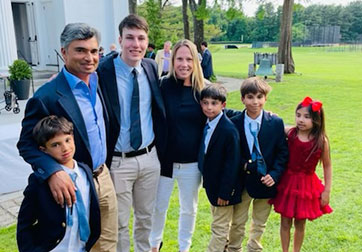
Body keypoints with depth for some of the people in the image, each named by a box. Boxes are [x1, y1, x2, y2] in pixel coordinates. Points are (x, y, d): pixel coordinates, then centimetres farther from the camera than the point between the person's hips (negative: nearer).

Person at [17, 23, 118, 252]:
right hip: (74, 186, -6)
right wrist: (53, 172, -29)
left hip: (103, 177, 6)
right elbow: (26, 144, -15)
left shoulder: (97, 84, 3)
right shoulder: (46, 96, -20)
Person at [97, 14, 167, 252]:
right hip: (117, 161, -4)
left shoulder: (152, 67, 1)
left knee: (146, 216, 22)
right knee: (119, 223, 11)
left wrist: (160, 147, 12)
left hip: (149, 157, 5)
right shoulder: (103, 71, -15)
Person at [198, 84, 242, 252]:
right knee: (220, 224, 25)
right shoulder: (206, 124, 0)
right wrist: (207, 181, 11)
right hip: (212, 184, 8)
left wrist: (225, 192, -20)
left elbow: (232, 165, -23)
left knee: (219, 228, 7)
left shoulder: (229, 131, -25)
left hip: (224, 187, -8)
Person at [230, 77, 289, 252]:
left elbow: (283, 152, -3)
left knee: (259, 224, 18)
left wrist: (274, 174, -14)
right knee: (238, 223, 11)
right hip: (243, 181, -1)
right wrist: (242, 165, -17)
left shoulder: (276, 123, -6)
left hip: (266, 181, 1)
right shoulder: (234, 123, -8)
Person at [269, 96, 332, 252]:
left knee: (300, 223, 15)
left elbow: (327, 166, -4)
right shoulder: (289, 133, -10)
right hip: (287, 182, 1)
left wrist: (327, 191, -2)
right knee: (285, 222, 12)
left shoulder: (322, 141, -13)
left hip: (307, 185, -1)